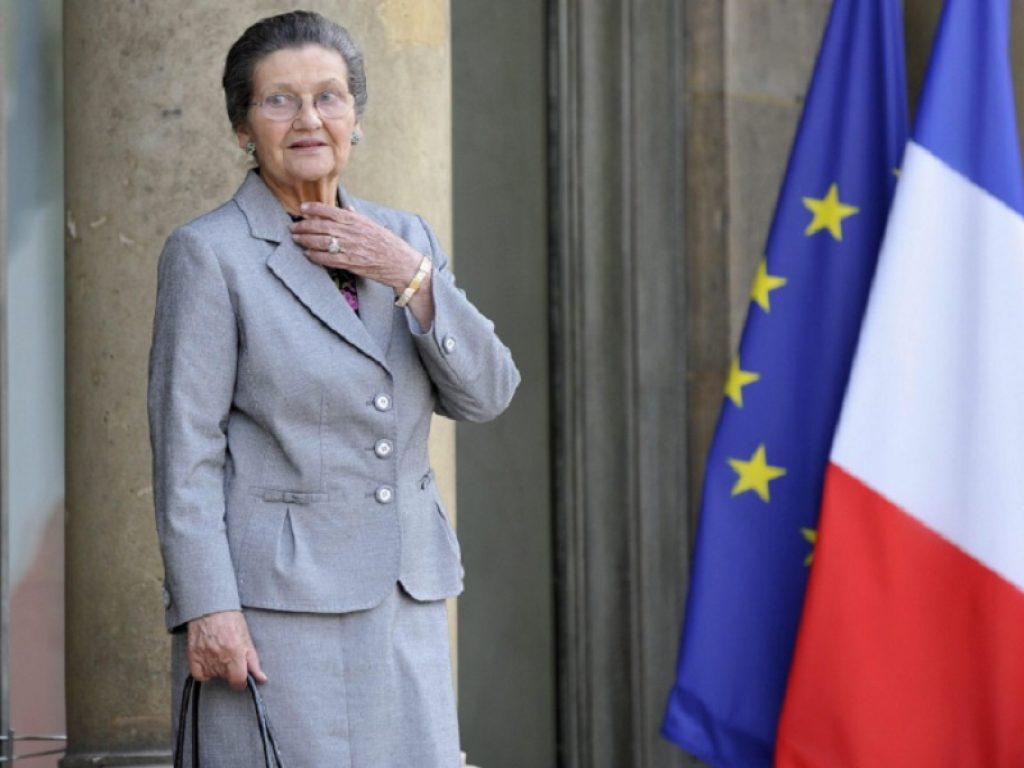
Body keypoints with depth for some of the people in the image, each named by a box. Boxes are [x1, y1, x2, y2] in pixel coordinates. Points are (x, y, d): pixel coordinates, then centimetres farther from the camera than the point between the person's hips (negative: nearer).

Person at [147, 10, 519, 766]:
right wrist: (207, 608, -16)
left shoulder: (406, 240, 12)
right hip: (273, 604, -6)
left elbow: (486, 393, 4)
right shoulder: (209, 253, -4)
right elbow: (186, 452, -9)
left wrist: (408, 276, -9)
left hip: (404, 603, 6)